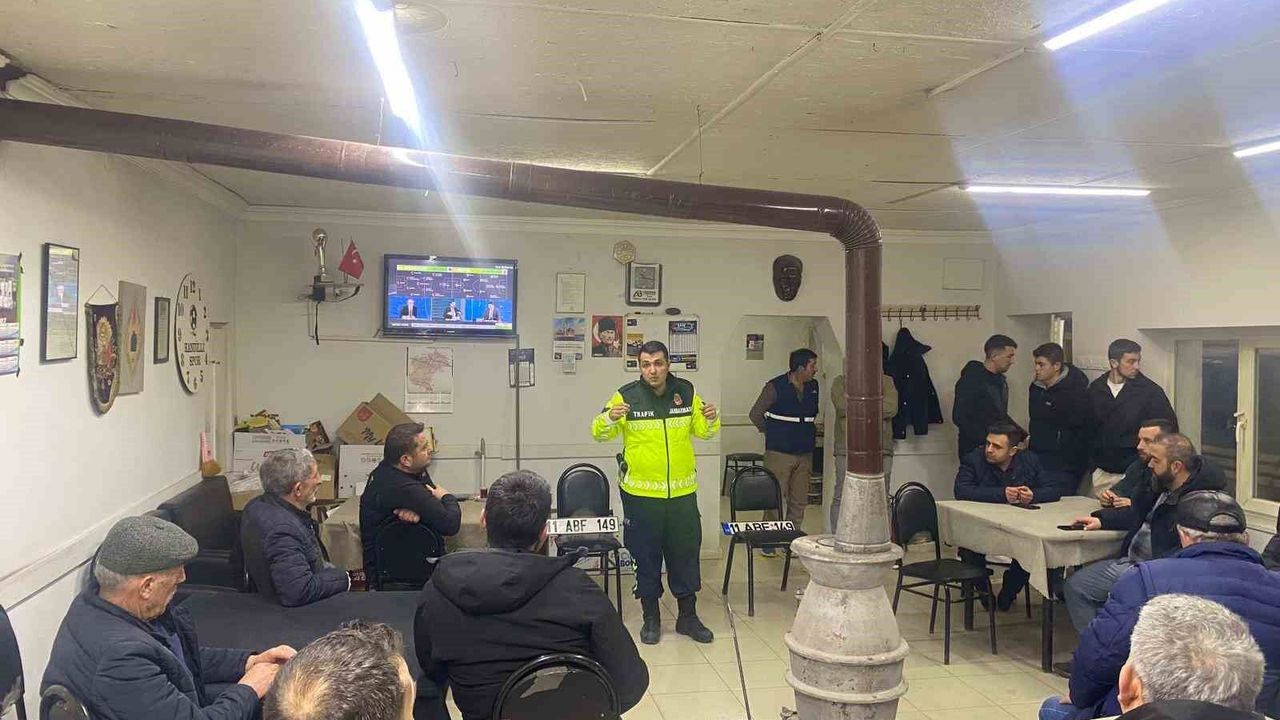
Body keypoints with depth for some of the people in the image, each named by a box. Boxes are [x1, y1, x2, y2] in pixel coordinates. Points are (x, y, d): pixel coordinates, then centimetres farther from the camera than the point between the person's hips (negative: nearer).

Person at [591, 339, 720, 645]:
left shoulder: (687, 392, 1)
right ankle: (651, 617, 25)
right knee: (646, 556, 8)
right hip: (641, 493, -2)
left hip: (682, 492, 3)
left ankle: (688, 616, 27)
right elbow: (599, 433, -5)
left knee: (686, 553, 12)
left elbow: (702, 431, 13)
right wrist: (610, 418, -26)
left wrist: (711, 420, -9)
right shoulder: (626, 396, -8)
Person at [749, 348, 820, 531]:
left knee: (799, 502, 9)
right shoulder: (775, 387, -10)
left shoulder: (813, 386, 8)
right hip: (779, 453, -6)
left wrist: (811, 433, 14)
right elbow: (755, 414, -2)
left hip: (805, 453, 6)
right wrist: (771, 432, 3)